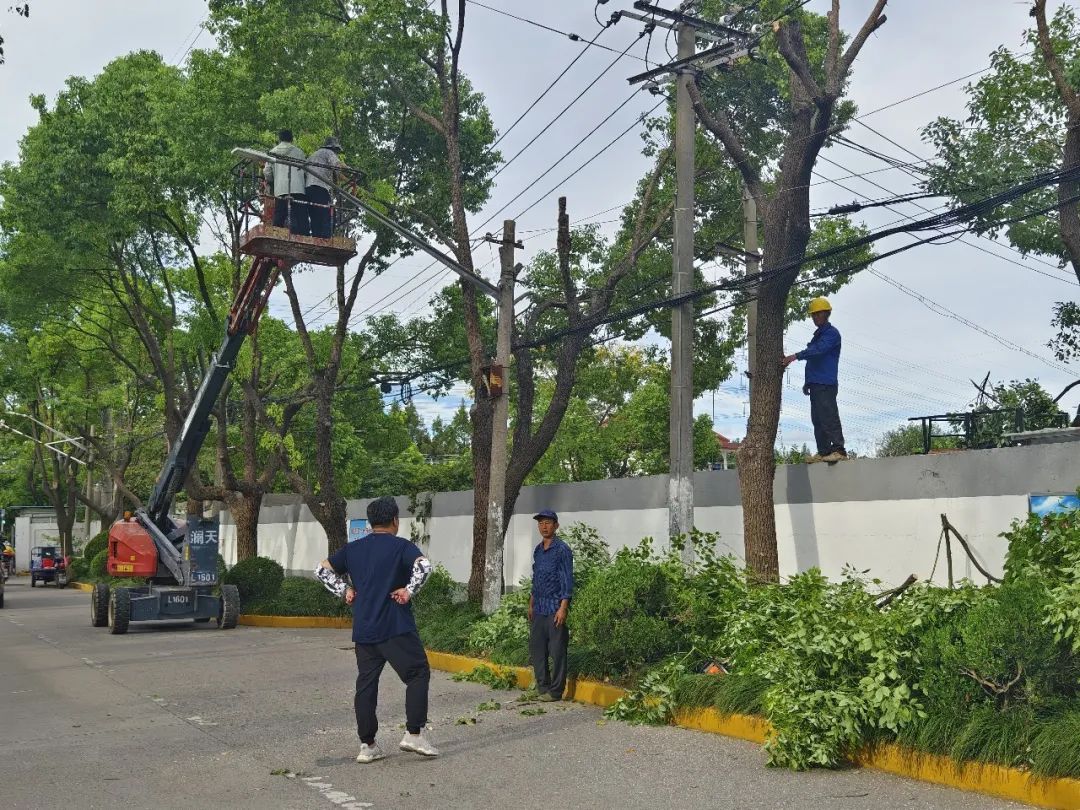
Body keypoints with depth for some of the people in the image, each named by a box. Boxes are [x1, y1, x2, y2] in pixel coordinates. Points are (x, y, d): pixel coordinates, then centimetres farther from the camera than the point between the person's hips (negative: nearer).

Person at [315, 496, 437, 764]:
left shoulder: (353, 549, 12)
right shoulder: (401, 546, -4)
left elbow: (322, 569, 15)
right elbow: (424, 566, -22)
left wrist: (344, 590, 12)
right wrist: (409, 591, -11)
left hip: (362, 631, 5)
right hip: (396, 629, -5)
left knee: (366, 684, 9)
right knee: (417, 674, 6)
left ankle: (367, 745, 10)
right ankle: (414, 734, 0)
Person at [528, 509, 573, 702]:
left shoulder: (562, 550, -9)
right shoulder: (538, 550, 14)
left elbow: (567, 581, -12)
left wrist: (563, 608, -18)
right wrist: (531, 605, 20)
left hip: (555, 608, -7)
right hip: (539, 609, 8)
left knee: (557, 650, -2)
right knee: (536, 648, 9)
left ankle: (555, 691, 5)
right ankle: (542, 687, 19)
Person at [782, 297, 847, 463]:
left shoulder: (832, 333, -5)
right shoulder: (817, 335, 23)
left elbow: (818, 350, -21)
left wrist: (795, 356, -27)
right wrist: (808, 382, 23)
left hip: (826, 384, -9)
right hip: (815, 384, 9)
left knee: (829, 417, -14)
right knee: (817, 419, 6)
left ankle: (839, 449, -15)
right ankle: (823, 452, 7)